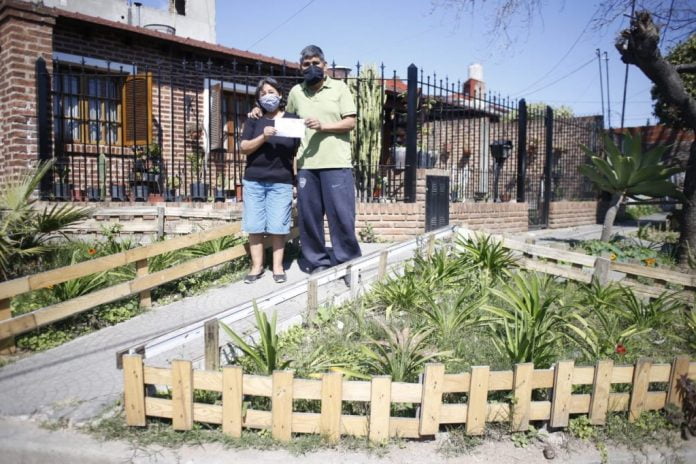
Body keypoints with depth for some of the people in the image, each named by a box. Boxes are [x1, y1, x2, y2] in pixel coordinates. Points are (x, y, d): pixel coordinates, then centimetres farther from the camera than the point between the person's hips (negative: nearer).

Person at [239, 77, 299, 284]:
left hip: (281, 182, -1)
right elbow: (243, 148, -3)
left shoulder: (292, 119, 4)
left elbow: (299, 149, 8)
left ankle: (278, 266, 11)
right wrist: (263, 137, -19)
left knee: (278, 226, -1)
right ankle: (257, 266, 13)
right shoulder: (254, 120, 6)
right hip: (254, 181, 2)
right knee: (254, 226, 3)